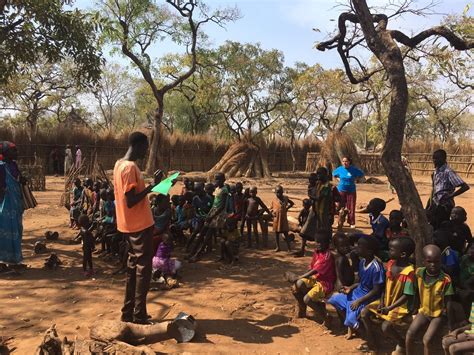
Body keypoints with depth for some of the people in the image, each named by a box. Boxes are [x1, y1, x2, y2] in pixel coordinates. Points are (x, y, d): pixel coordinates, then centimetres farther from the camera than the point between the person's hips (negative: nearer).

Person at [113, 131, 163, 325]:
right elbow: (131, 201, -24)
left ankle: (128, 312, 22)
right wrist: (152, 185, -23)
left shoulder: (120, 164, 11)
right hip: (140, 225, -10)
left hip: (130, 224, 10)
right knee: (143, 269, -2)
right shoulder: (130, 167, -19)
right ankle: (139, 316, 6)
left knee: (133, 267, 15)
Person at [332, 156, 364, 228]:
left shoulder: (354, 169, -6)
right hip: (341, 190, 2)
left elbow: (361, 174, 8)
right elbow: (334, 174, 19)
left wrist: (354, 179, 1)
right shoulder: (340, 169, 0)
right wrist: (340, 179, 7)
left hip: (351, 191, -2)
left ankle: (352, 223, 7)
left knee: (351, 208, -1)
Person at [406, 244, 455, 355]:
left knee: (427, 340, -17)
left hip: (438, 314, -4)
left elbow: (448, 303, -13)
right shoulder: (418, 273, -11)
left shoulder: (445, 280, -21)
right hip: (423, 311, 4)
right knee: (409, 335, -10)